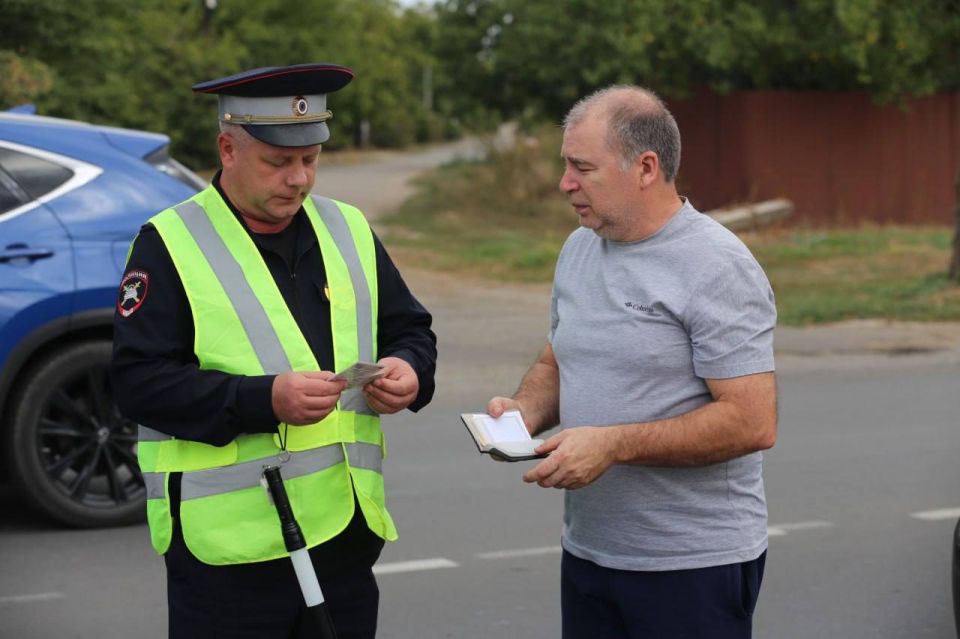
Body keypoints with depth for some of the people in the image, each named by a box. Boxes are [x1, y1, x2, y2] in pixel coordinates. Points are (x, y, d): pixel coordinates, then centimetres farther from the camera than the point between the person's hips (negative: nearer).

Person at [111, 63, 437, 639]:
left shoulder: (347, 229, 12)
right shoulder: (170, 245, -5)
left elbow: (411, 329, 21)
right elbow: (138, 381, -13)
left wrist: (409, 371, -3)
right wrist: (262, 400, -23)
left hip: (346, 531, 5)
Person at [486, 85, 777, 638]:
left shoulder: (717, 269, -14)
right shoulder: (579, 249, 10)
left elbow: (754, 422, -20)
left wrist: (612, 444, -22)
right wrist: (525, 410, -1)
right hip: (587, 549, 7)